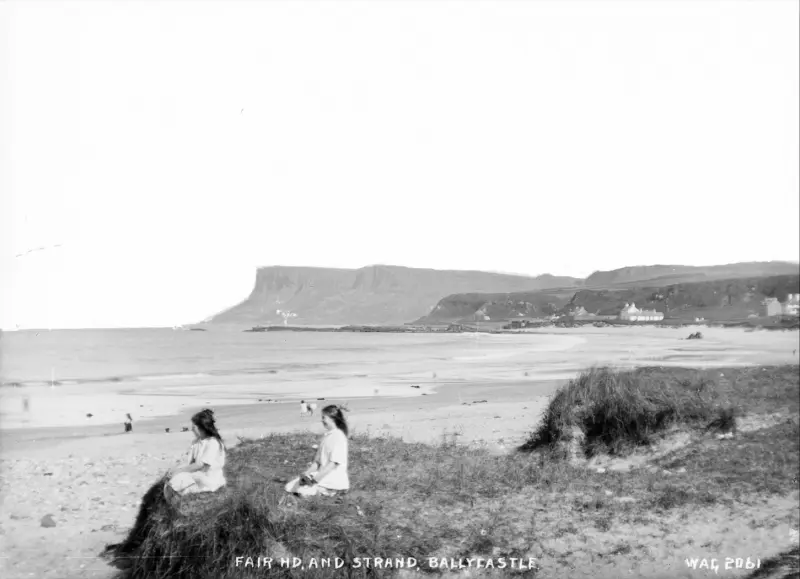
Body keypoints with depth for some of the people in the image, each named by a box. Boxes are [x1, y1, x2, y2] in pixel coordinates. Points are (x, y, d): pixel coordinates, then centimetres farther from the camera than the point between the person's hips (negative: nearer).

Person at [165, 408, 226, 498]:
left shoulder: (213, 443, -19)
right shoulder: (197, 441, 8)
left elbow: (199, 465, -19)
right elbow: (190, 461, 4)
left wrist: (179, 470, -16)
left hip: (210, 481, -8)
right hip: (198, 474, 8)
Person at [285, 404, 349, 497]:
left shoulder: (338, 436, -13)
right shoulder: (326, 436, 14)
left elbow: (333, 463, -19)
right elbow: (317, 461, 13)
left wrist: (316, 478, -22)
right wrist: (307, 473, -3)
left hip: (334, 480, -9)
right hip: (322, 474, 9)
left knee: (303, 491, -26)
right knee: (289, 486, 0)